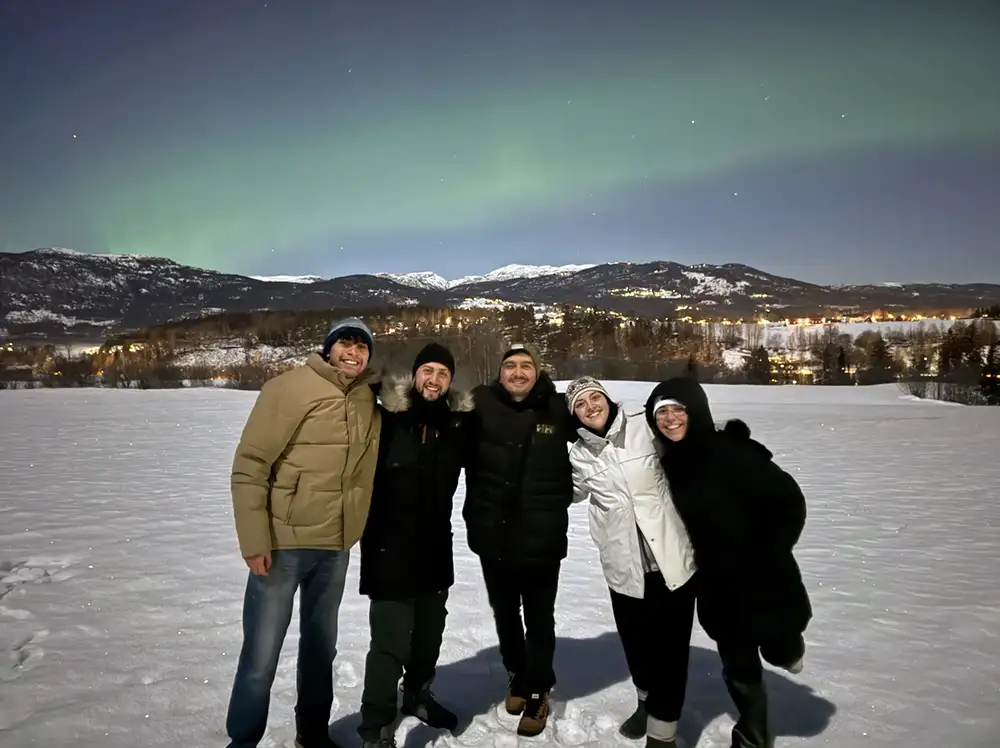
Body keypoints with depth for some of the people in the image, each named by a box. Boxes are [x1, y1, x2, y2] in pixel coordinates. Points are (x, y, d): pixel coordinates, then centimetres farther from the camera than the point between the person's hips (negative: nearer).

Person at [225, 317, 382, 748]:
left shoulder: (368, 402, 5)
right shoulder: (289, 389, -12)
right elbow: (249, 465, -13)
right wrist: (255, 540, -16)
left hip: (336, 547, 5)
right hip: (283, 543, -5)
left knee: (321, 646, 18)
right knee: (261, 653, 3)